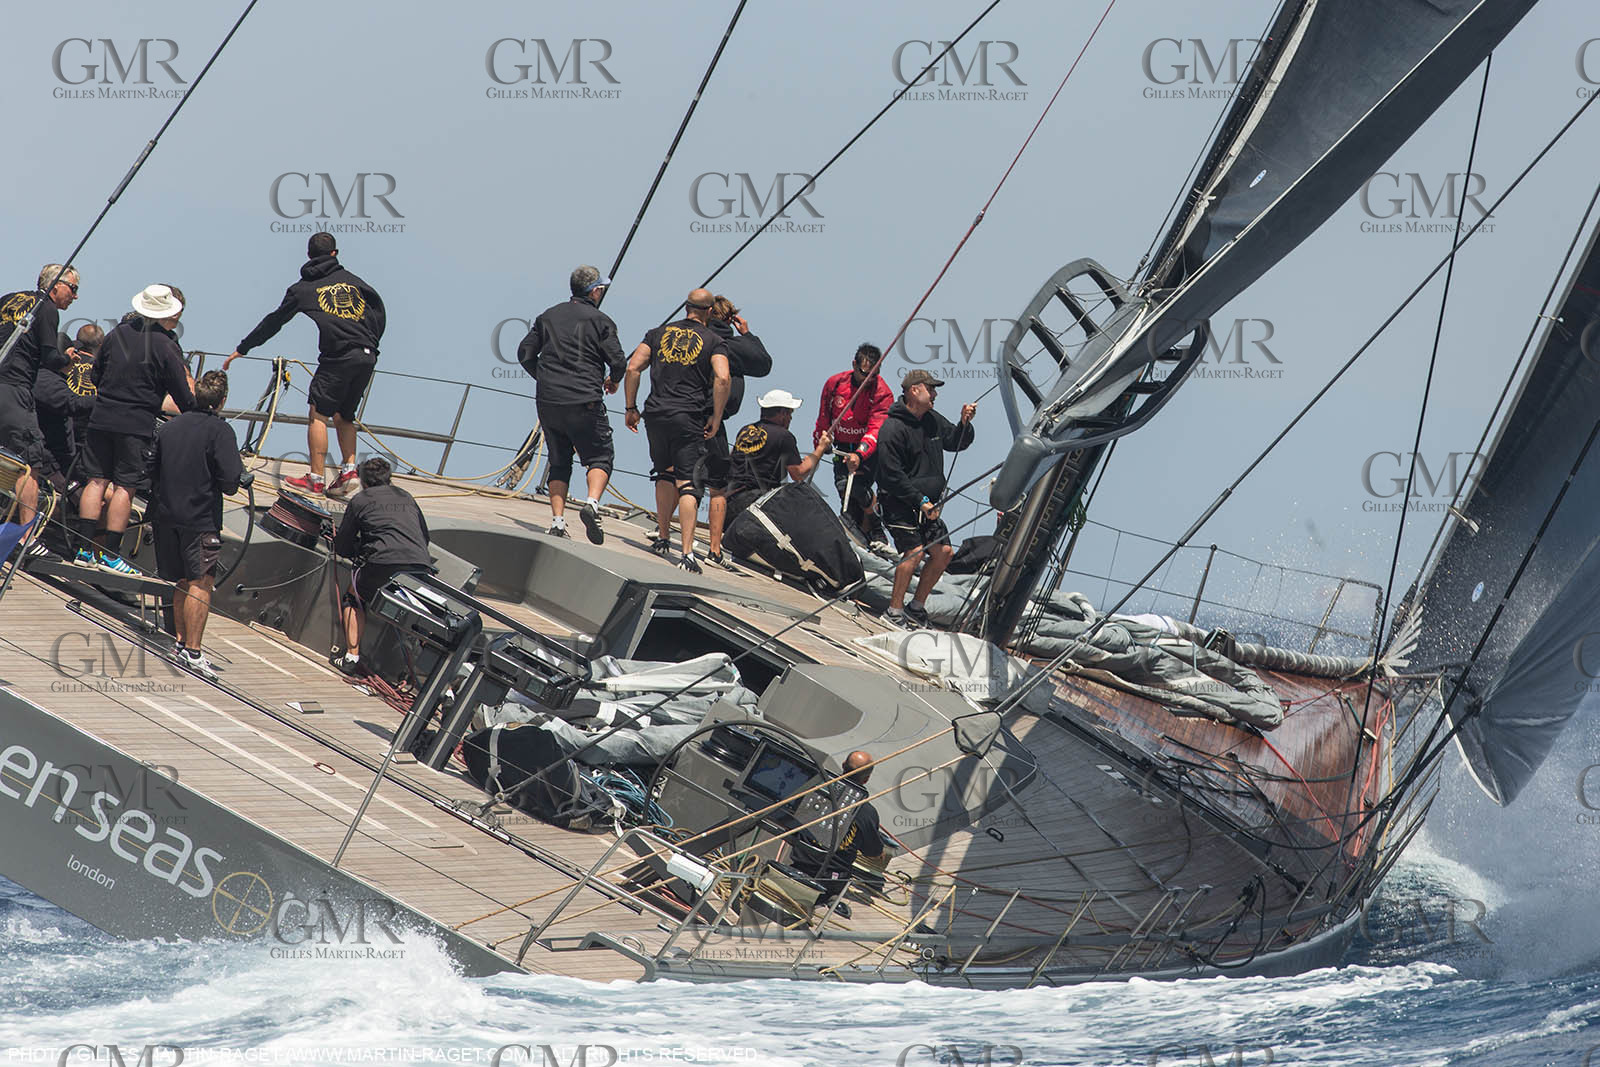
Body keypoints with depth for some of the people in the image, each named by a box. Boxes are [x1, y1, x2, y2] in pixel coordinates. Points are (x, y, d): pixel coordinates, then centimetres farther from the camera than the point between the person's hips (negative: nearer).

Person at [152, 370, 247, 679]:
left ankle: (181, 641, 24)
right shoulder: (220, 431, -11)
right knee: (201, 582, -4)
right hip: (201, 518, -6)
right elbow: (230, 480, -19)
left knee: (182, 581, 17)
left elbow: (151, 468, 12)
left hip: (167, 514, 6)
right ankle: (193, 651, -8)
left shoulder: (170, 426, 8)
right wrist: (243, 479, 3)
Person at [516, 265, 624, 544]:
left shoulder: (548, 316, 13)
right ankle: (592, 503, -20)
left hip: (548, 402, 4)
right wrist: (613, 380, 15)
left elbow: (525, 354, 11)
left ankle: (558, 521, 3)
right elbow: (618, 361, -7)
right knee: (600, 457, 6)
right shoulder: (600, 320, -1)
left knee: (559, 463, 13)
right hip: (585, 403, -4)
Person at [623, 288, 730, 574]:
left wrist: (631, 408, 10)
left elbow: (633, 367, 5)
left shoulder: (659, 333, 13)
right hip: (689, 418, -3)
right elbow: (723, 378, -11)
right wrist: (716, 417, -4)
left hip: (656, 414, 3)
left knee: (665, 474, 24)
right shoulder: (713, 340, 4)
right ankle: (687, 553, -16)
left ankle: (663, 538, 29)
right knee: (688, 483, -5)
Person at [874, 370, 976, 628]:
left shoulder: (933, 420, 8)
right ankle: (894, 611, -10)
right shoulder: (893, 429, -16)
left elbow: (955, 442, 22)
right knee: (914, 551, -20)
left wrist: (965, 424, 0)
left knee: (943, 552, 3)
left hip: (927, 505, 8)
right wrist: (920, 501, -19)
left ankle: (916, 607, 17)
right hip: (900, 505, -8)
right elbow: (892, 476, -18)